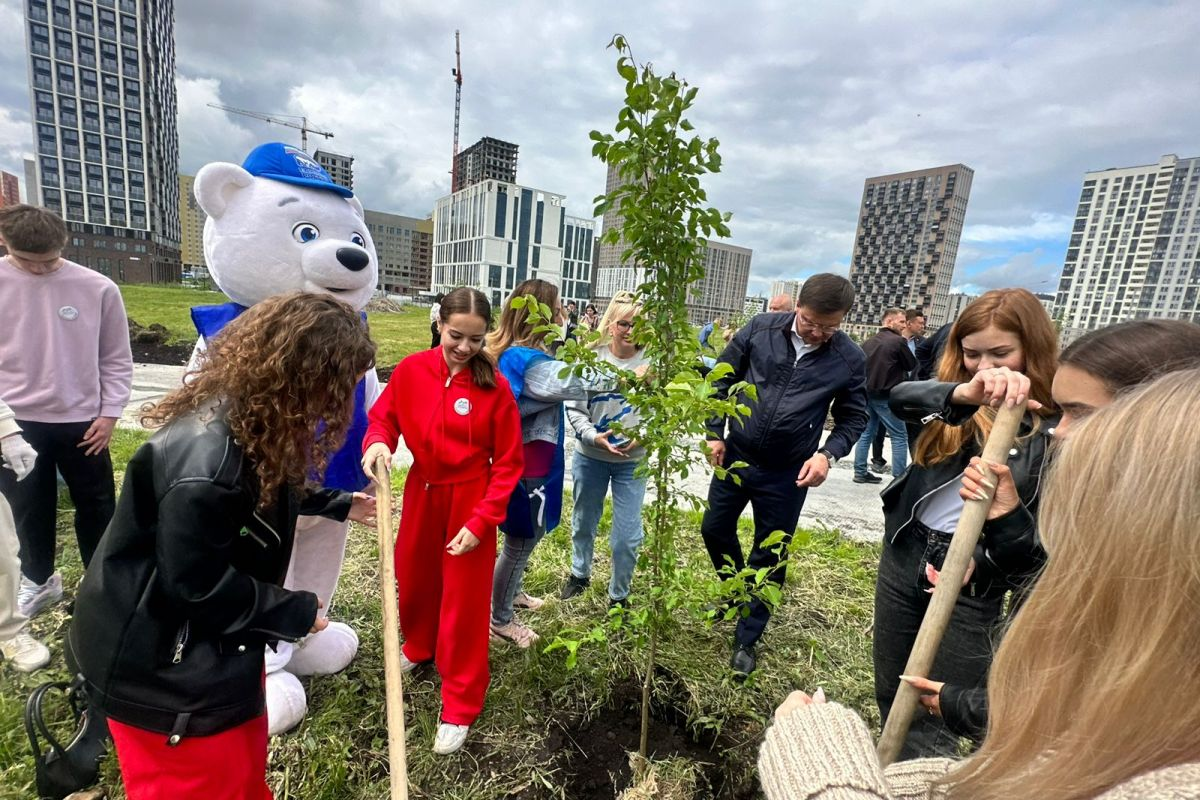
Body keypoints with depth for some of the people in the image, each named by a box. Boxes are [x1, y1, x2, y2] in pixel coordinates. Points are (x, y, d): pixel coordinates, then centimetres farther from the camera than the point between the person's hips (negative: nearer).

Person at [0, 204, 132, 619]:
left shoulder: (97, 288, -9)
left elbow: (116, 359, -1)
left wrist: (109, 413, -4)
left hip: (81, 421, -1)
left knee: (96, 507, 12)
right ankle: (36, 579, 38)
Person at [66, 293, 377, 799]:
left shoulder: (250, 422, -4)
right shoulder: (207, 459, -36)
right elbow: (195, 584, -29)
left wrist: (337, 504, 17)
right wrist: (294, 613, -18)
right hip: (161, 671, -9)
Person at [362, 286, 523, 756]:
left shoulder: (494, 387, -17)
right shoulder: (411, 370, -9)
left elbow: (508, 462, -13)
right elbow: (384, 417, 5)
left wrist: (481, 520, -18)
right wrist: (377, 444, -18)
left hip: (471, 503, -4)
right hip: (421, 492, 4)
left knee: (464, 601, 7)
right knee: (414, 577, 23)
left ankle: (460, 707, 27)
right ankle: (418, 647, 55)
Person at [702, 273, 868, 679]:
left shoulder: (851, 359, -11)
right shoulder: (761, 329, -10)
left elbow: (853, 417, 1)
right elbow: (723, 379, 0)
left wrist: (827, 454, -16)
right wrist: (715, 433, -3)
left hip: (788, 474, -1)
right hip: (735, 455, 2)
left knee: (769, 558, 10)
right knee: (715, 530, 16)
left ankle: (746, 641, 30)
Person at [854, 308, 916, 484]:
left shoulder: (868, 342, 9)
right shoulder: (898, 341, -12)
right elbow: (912, 365, 0)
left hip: (867, 393, 7)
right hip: (887, 396, -7)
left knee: (866, 433, 12)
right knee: (900, 436, 2)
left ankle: (860, 472, 14)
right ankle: (899, 477, 2)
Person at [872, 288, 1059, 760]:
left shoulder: (1055, 429, -9)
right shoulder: (954, 402, 1)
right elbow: (900, 398, -23)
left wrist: (1007, 510, -32)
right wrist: (962, 393, -41)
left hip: (971, 586, -4)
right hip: (902, 560, 4)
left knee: (932, 723, 7)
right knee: (890, 699, 21)